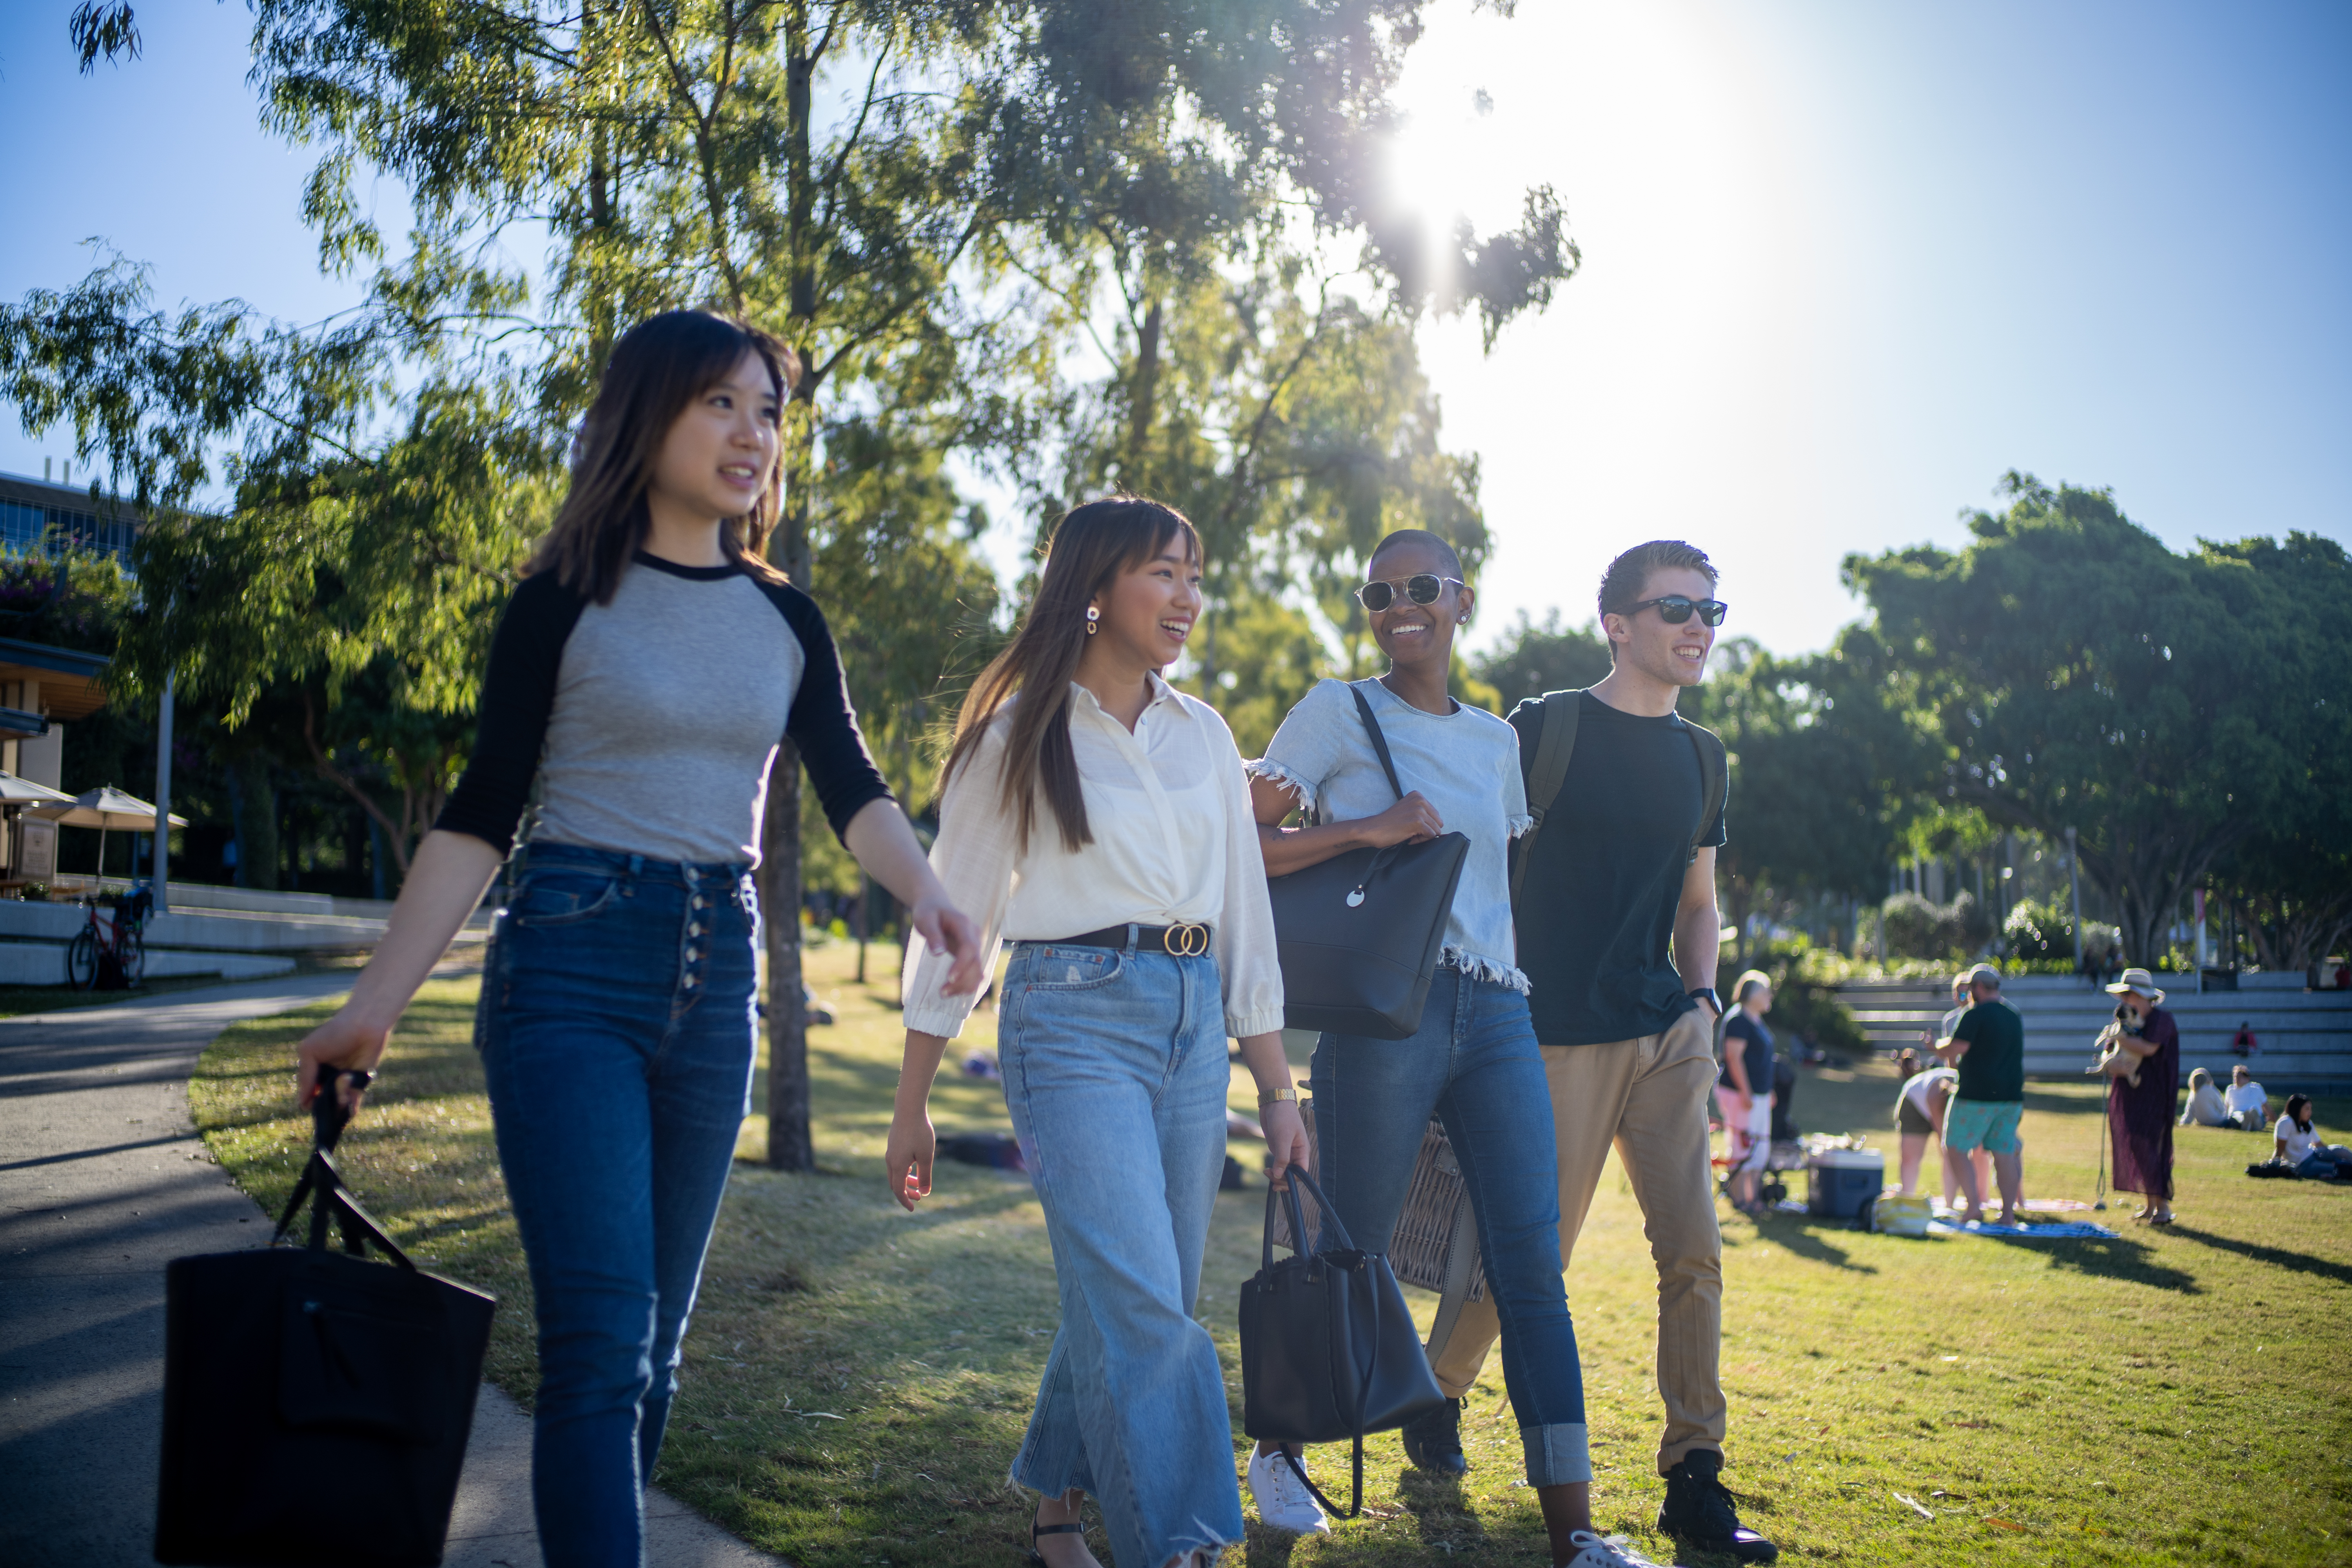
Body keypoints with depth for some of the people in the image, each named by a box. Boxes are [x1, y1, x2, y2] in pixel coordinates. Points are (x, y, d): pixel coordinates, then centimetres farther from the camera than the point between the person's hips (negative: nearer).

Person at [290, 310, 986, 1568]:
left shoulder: (785, 621, 12)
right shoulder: (565, 602, -1)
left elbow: (852, 791, 8)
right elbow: (481, 812, -2)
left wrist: (926, 894, -13)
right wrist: (378, 1001, -9)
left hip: (717, 974, 5)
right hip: (573, 961, -5)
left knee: (655, 1336, 10)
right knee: (601, 1335, -14)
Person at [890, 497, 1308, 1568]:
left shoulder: (1204, 736, 13)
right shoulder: (1019, 737, 0)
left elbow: (1244, 917, 15)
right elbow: (954, 919, 2)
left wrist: (1278, 1089, 12)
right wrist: (911, 1107, 1)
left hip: (1193, 1024, 5)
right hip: (1075, 1021, -5)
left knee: (1138, 1302, 8)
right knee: (1141, 1304, -15)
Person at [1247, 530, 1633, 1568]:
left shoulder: (1495, 739, 19)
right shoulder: (1340, 712, 4)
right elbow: (1240, 847, -3)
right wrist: (1366, 830, -14)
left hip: (1496, 1016, 5)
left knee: (1532, 1263, -3)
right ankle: (1277, 1451, 27)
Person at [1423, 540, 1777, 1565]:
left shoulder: (1701, 759, 14)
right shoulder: (1544, 729, -4)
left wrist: (1701, 991, 6)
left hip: (1667, 1036, 6)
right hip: (1560, 1037, -5)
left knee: (1694, 1251, -2)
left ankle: (1695, 1485, 5)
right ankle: (1434, 1393, 27)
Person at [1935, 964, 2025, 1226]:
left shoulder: (1975, 1015, -10)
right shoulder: (2015, 1016, 15)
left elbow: (1956, 1048, -19)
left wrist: (1939, 1049, 3)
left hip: (1976, 1095, -7)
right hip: (2011, 1096, 7)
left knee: (1958, 1148, 2)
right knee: (2004, 1153, 8)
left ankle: (1974, 1206, -8)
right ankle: (2009, 1213, 6)